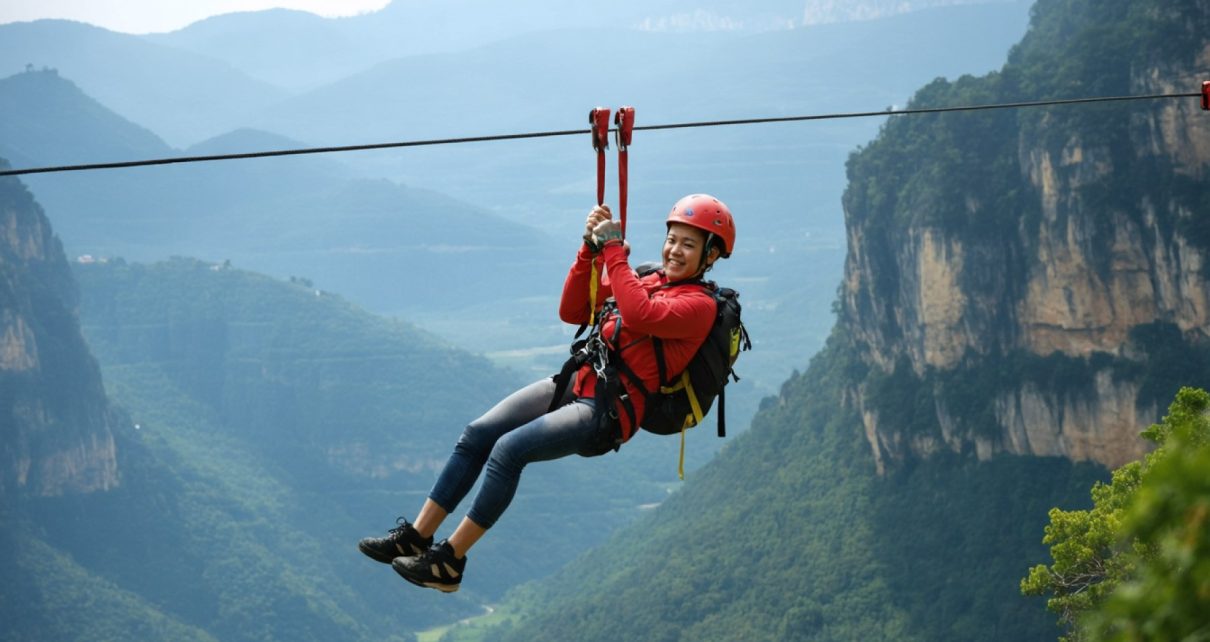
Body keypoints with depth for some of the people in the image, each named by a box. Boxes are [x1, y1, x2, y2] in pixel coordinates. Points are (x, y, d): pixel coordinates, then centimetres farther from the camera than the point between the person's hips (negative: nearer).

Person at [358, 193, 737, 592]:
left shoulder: (700, 306, -9)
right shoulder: (647, 280, 15)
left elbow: (639, 315, -29)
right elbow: (572, 311, 12)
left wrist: (614, 249, -21)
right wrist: (591, 249, 1)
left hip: (609, 413, -8)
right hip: (576, 384, 8)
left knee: (509, 449, -23)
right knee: (478, 435, -5)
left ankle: (448, 563, -15)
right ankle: (416, 536, 1)